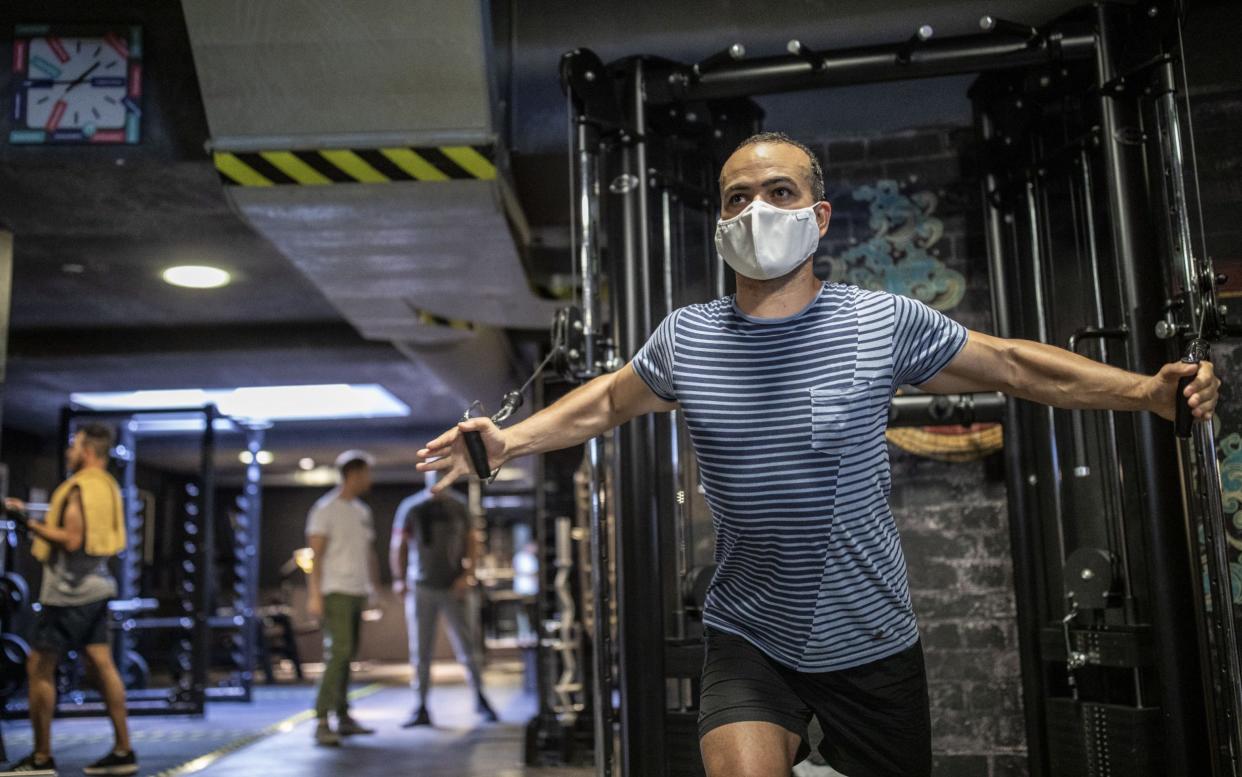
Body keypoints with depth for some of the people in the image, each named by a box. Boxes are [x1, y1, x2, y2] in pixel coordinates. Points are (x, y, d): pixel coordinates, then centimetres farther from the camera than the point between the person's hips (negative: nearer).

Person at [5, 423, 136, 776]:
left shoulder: (79, 487, -13)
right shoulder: (108, 486, 14)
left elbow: (72, 539, -19)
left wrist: (30, 522, -13)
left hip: (70, 589, -9)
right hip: (96, 584, 9)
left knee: (38, 668, 0)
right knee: (103, 665, 7)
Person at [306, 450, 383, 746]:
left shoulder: (362, 511, 17)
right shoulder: (325, 509, -7)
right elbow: (316, 553, -12)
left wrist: (375, 588, 17)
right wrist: (314, 594, -17)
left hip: (357, 592, 8)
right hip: (335, 591, -8)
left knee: (346, 655, 11)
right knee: (338, 652, -15)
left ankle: (343, 718, 17)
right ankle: (322, 723, -15)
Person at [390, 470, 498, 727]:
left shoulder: (459, 506, 7)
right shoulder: (411, 507, 4)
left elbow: (471, 543, 9)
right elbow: (399, 547, 5)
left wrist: (467, 575, -5)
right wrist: (399, 579, -7)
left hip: (453, 588, 0)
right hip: (421, 588, 0)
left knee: (467, 648, 0)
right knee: (420, 651, 2)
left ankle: (480, 699, 17)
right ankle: (421, 709, 10)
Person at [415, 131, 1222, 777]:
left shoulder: (882, 323, -8)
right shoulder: (685, 338, -3)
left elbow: (1014, 365, 1)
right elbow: (606, 402, 12)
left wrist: (1149, 389, -6)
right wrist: (508, 440, 1)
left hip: (873, 641, 1)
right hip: (748, 639, 0)